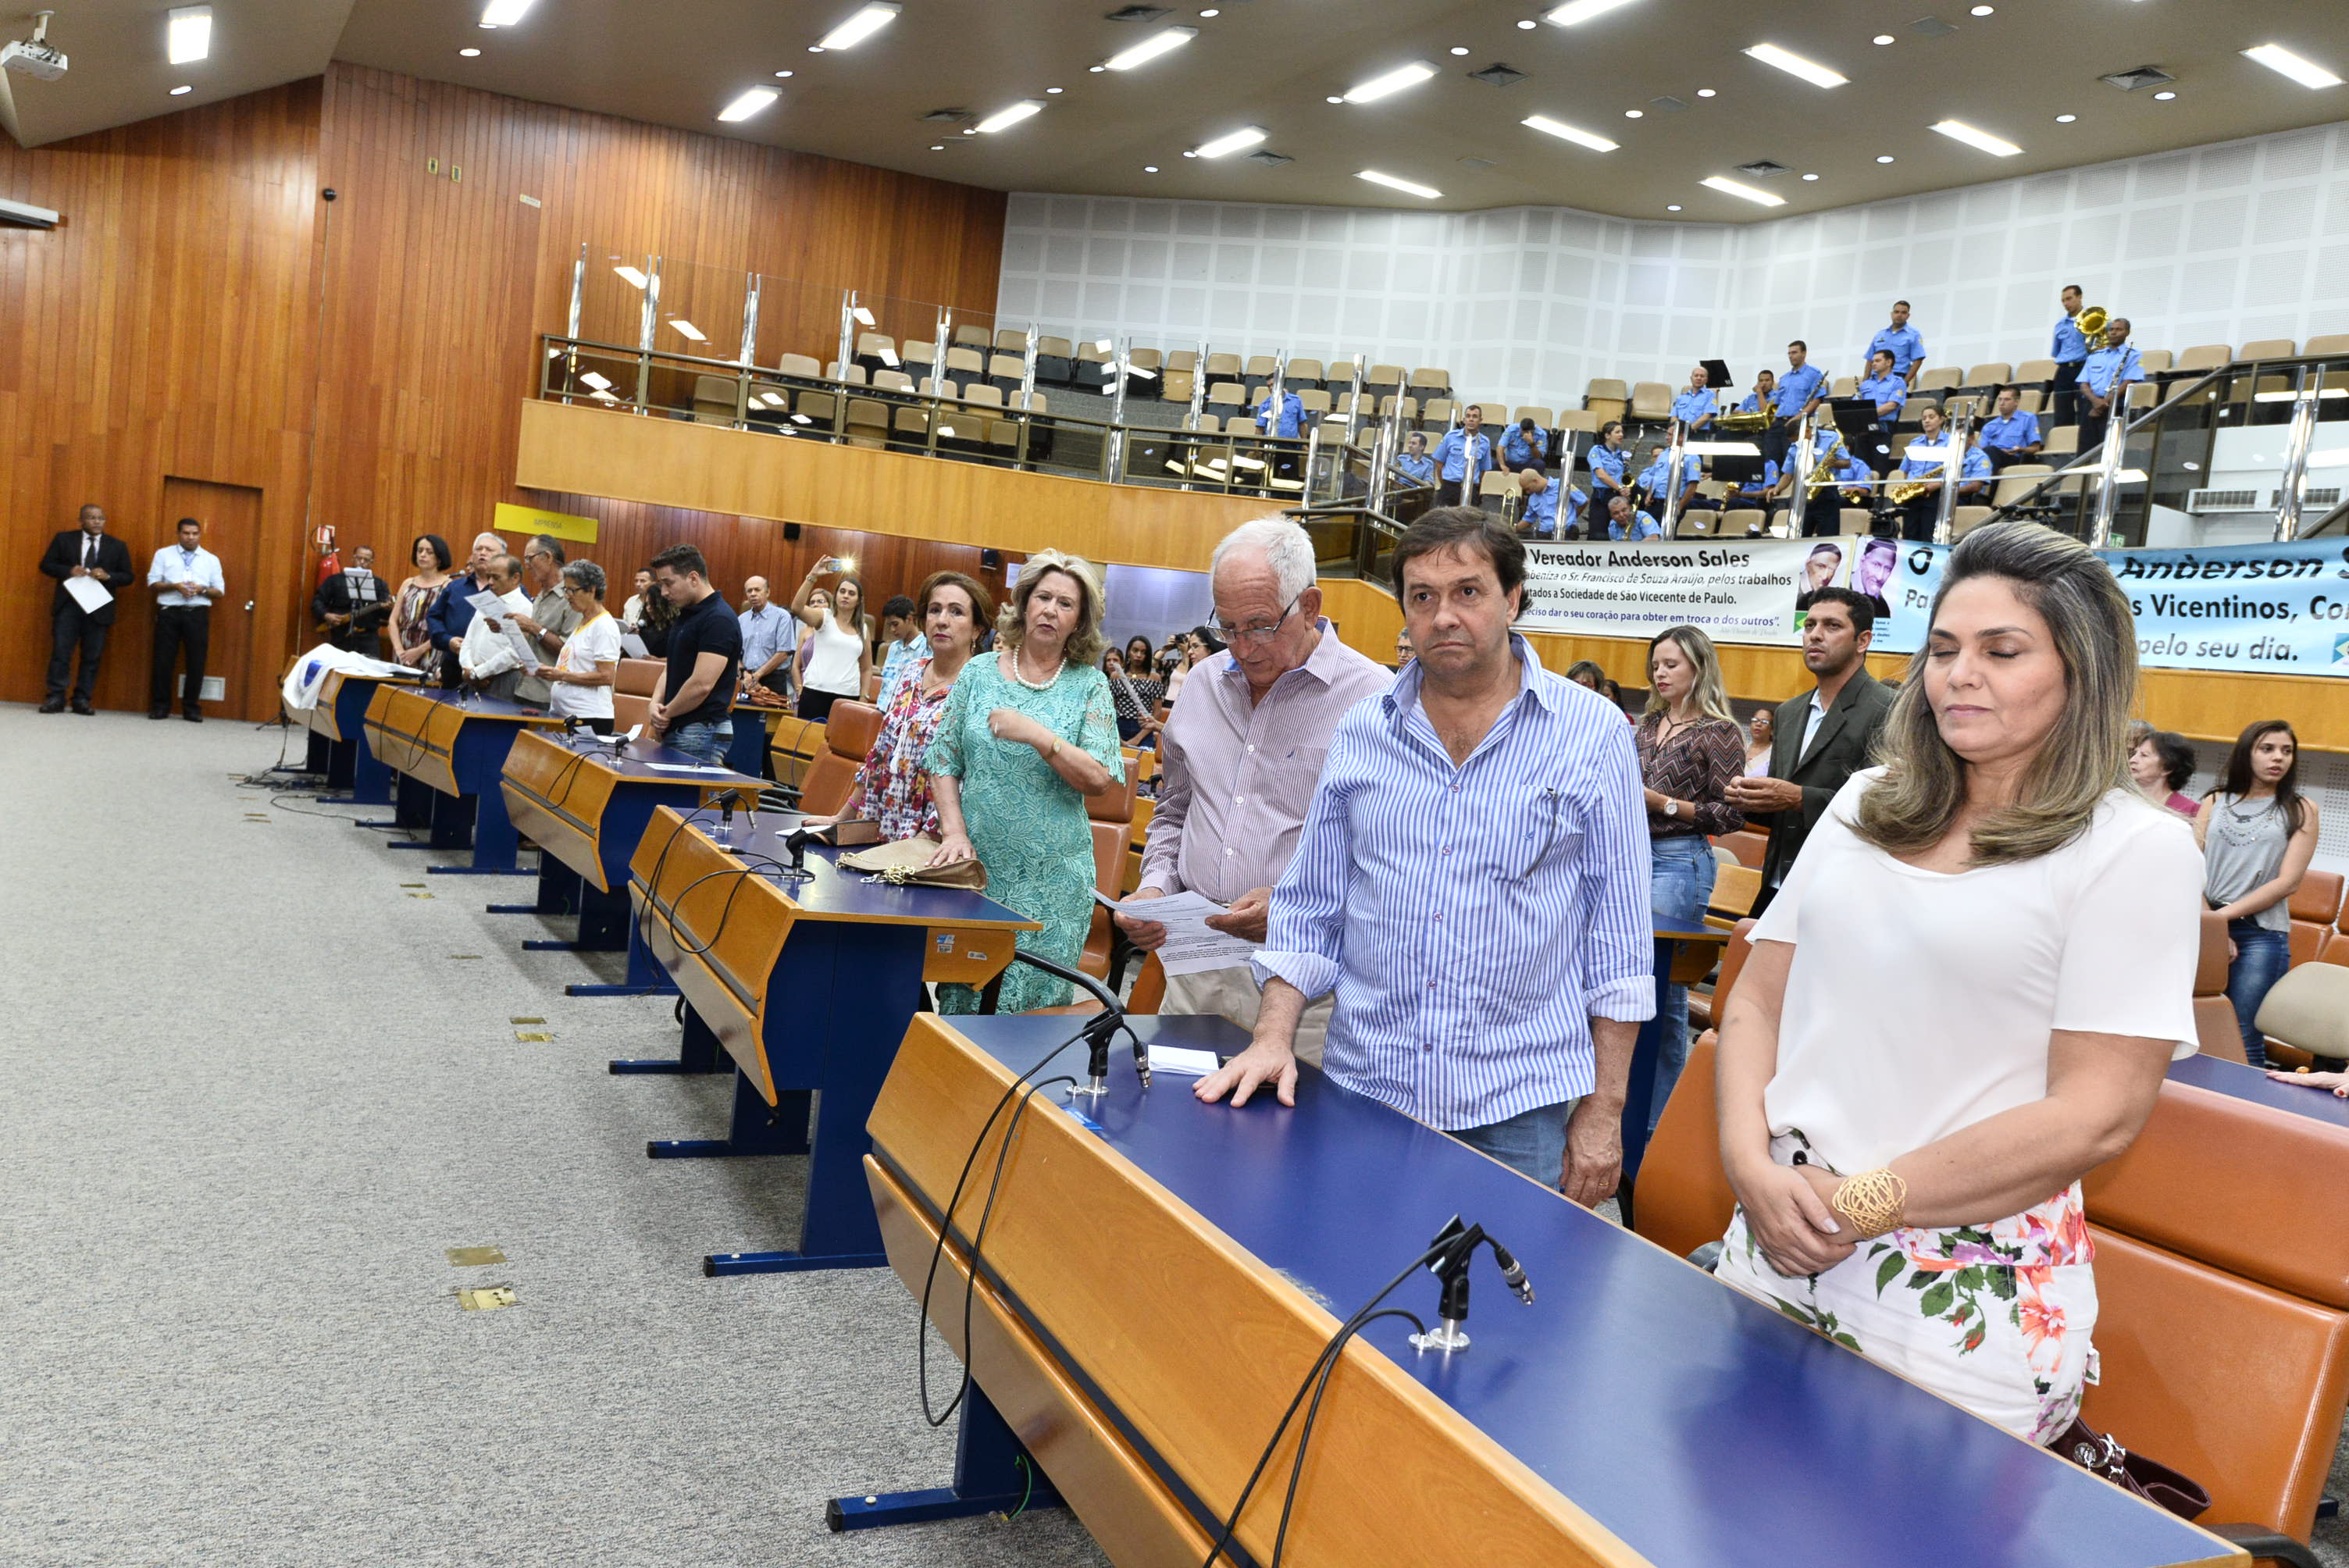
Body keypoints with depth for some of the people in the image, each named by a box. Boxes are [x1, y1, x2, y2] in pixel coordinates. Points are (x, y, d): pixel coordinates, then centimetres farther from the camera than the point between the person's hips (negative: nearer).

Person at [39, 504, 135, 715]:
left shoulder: (117, 546, 9)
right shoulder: (64, 539, 7)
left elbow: (128, 577, 7)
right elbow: (46, 565, 7)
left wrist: (108, 576, -12)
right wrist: (69, 571, -12)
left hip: (99, 608, 1)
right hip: (68, 605, -1)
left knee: (92, 656, 2)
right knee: (61, 652, -4)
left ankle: (82, 701, 7)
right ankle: (56, 699, -1)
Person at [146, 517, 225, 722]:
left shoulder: (212, 560, 12)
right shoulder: (163, 554, 9)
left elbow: (220, 591, 9)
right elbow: (153, 582, 2)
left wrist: (202, 589, -11)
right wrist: (175, 586, -14)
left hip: (198, 614, 1)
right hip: (169, 612, -1)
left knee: (196, 662, 1)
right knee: (163, 660, 0)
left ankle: (191, 707, 10)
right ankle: (160, 706, 9)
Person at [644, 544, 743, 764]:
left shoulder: (719, 620, -15)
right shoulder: (685, 616, 16)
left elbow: (701, 684, -21)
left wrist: (667, 714, -8)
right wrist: (655, 704, -1)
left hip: (702, 733, -9)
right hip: (676, 730, 9)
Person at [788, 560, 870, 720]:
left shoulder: (863, 629, 14)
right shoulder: (824, 617, 4)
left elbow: (866, 668, 19)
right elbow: (797, 607, -17)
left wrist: (863, 698, 10)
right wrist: (812, 576, -23)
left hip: (848, 697, 3)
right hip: (815, 693, -3)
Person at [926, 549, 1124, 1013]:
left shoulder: (1089, 685, 0)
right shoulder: (980, 673, 6)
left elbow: (1100, 781, -9)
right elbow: (944, 762, 7)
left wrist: (1039, 736, -21)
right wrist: (955, 832, -5)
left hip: (1052, 876, -2)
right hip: (977, 865, 2)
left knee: (1033, 999, 2)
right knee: (960, 995, 7)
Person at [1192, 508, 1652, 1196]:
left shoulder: (1594, 734, -2)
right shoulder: (1360, 733, 6)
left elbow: (1617, 940, -1)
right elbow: (1310, 906, 10)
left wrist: (1603, 1112, -4)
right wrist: (1274, 1037, -3)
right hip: (1362, 1088, 2)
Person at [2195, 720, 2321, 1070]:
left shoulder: (2300, 811, 7)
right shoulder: (2215, 803, 12)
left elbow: (2288, 882, -2)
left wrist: (2224, 914, -9)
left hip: (2262, 935, -2)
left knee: (2243, 1043, -5)